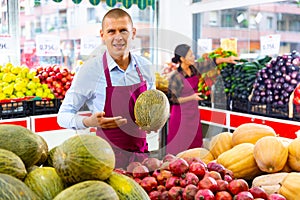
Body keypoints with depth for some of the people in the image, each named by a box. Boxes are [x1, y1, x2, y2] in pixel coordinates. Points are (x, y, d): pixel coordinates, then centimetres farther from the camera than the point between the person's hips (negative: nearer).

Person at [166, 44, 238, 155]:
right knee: (178, 146, 0)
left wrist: (226, 59, 7)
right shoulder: (175, 77, -20)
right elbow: (173, 100, -16)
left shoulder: (194, 68, -2)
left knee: (195, 144, 14)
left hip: (194, 112, 7)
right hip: (181, 115, -7)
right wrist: (192, 97, -21)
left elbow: (210, 63, 11)